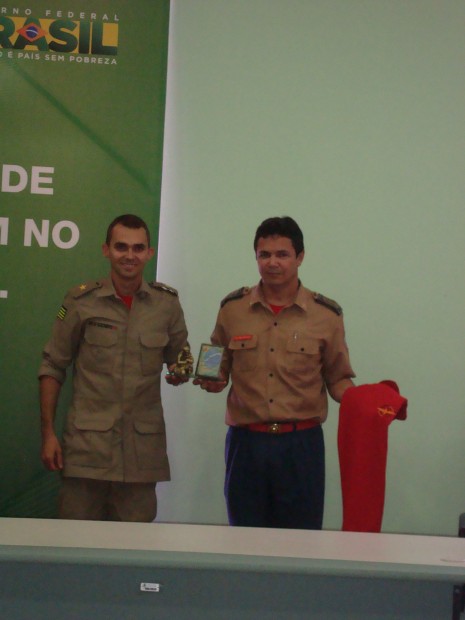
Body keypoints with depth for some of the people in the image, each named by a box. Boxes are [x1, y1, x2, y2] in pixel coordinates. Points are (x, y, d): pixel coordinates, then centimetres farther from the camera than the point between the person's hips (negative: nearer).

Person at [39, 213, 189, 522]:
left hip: (143, 448, 2)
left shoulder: (167, 302, 4)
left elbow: (179, 360, 17)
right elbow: (53, 367, 4)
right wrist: (48, 433, -1)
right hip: (87, 444, -1)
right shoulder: (81, 301, -1)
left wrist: (180, 373, -7)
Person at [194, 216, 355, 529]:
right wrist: (211, 381, -7)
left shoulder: (326, 314, 1)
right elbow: (220, 372, 15)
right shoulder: (232, 308, 4)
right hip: (246, 442, 1)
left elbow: (338, 379, 7)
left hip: (301, 444, -1)